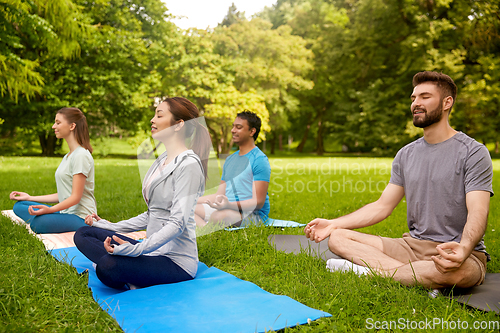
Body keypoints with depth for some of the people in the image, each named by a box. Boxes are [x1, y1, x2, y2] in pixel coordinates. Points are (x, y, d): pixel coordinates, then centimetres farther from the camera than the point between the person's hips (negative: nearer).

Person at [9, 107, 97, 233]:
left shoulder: (81, 155, -14)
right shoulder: (68, 156, 18)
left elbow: (76, 197, -19)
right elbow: (62, 195, 18)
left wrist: (50, 209, -30)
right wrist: (30, 198, 19)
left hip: (80, 217, -10)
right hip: (66, 211, 10)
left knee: (37, 224, -32)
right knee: (19, 206, 6)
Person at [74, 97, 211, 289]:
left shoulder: (188, 164, -15)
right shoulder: (163, 160, 14)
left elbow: (178, 223, -23)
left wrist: (137, 248, -30)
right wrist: (111, 226, 17)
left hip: (176, 261, -10)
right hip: (156, 251, 10)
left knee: (107, 266, -33)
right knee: (83, 234, 6)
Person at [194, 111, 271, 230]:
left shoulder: (260, 160, -9)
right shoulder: (230, 159, 18)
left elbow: (258, 202, -16)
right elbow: (220, 195, 20)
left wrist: (229, 205, -31)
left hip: (253, 215, -9)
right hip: (227, 210, 9)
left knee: (217, 216, -40)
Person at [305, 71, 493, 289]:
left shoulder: (474, 153, -6)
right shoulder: (406, 155, 12)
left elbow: (478, 213, -18)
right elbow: (382, 206, 11)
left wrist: (464, 249, -41)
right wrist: (333, 223, 1)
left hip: (459, 252, -5)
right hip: (413, 245, 5)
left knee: (455, 271, -42)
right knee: (337, 238, -9)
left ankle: (369, 270, -20)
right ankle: (422, 278, -22)